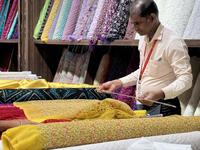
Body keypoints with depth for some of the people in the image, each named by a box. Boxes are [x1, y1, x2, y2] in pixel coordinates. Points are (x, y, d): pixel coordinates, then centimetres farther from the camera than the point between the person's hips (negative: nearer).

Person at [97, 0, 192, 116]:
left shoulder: (173, 42, -17)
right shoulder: (143, 39, 11)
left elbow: (186, 79, -21)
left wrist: (159, 94, -35)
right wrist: (117, 83, 13)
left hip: (162, 109, -8)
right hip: (141, 106, 8)